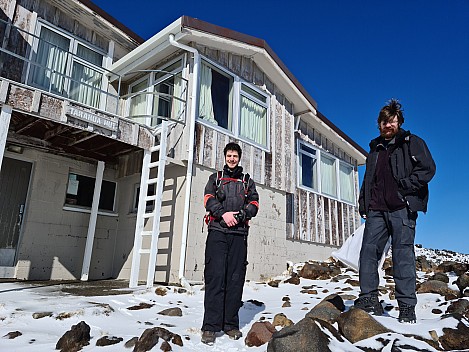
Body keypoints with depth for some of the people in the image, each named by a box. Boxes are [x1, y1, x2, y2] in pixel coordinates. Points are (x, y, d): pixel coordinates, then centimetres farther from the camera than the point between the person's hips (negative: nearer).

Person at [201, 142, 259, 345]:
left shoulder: (247, 180, 23)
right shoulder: (215, 178, 20)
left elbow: (254, 203, 10)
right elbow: (209, 198, 3)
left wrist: (240, 215, -10)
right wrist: (223, 214, -14)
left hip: (239, 233, 2)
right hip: (217, 231, -1)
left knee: (235, 278, -1)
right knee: (215, 276, -8)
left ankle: (231, 324, 7)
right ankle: (210, 326, -5)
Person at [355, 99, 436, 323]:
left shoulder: (411, 142, 9)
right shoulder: (375, 148, 23)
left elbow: (428, 168, -2)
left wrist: (404, 186, -12)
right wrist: (363, 204, 14)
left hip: (402, 208, -4)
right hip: (376, 210, 5)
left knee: (403, 254, -4)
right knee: (368, 250, -4)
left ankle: (407, 307, 4)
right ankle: (369, 298, 3)